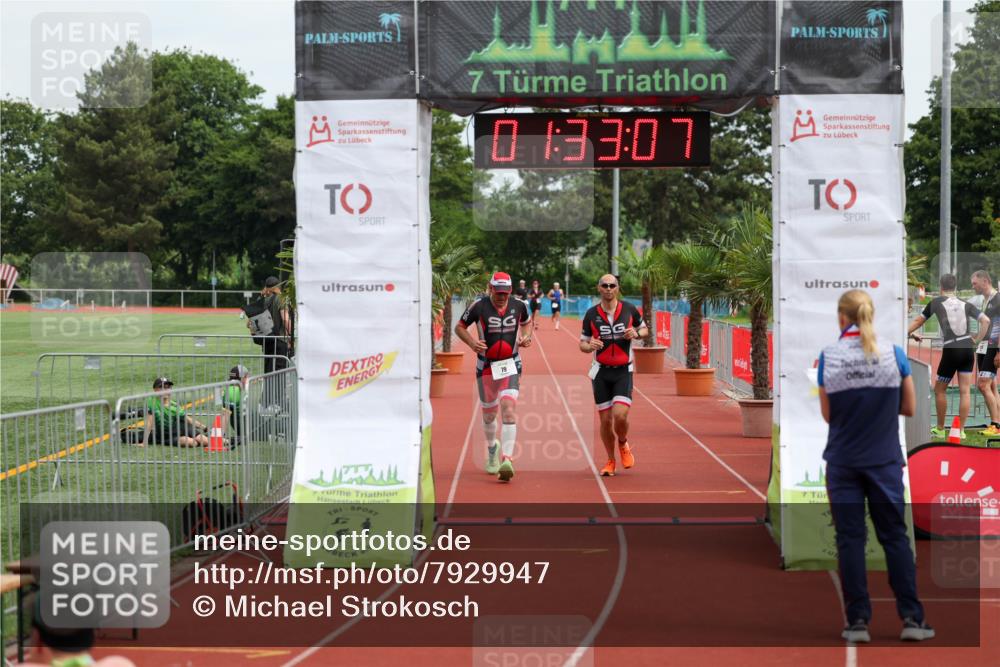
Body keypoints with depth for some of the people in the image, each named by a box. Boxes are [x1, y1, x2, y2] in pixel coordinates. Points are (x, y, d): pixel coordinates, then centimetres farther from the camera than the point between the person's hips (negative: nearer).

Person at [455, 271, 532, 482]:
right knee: (489, 414, 13)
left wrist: (526, 336, 0)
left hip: (511, 366, 0)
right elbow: (459, 327, 2)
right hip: (486, 367, 0)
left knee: (508, 409, -19)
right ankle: (491, 447, 45)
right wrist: (471, 342, -16)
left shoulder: (518, 306, -1)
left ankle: (507, 460, -25)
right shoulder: (479, 306, -9)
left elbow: (527, 322, 20)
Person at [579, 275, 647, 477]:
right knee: (605, 419, 2)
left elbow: (645, 329, 14)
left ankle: (623, 445, 18)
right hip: (601, 371, 1)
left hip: (623, 371, -1)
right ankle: (610, 461, 22)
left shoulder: (629, 309, -1)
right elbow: (582, 344, 7)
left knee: (620, 416, -16)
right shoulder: (591, 314, 0)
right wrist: (589, 346, -17)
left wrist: (636, 333, -9)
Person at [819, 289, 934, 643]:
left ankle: (858, 621, 5)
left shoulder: (828, 356, -6)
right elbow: (909, 408, 2)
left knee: (850, 539, 6)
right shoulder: (894, 353, -5)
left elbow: (827, 414, 0)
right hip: (884, 460, 1)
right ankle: (912, 618, 7)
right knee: (895, 536, 9)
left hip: (843, 461, 0)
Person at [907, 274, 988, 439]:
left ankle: (940, 429, 16)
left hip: (951, 350, -3)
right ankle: (961, 430, 4)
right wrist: (977, 340, 10)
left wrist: (905, 333, 22)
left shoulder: (936, 302, 3)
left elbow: (918, 321, 9)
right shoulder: (965, 304, 11)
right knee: (964, 391, 3)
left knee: (939, 390, 11)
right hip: (968, 349, 3)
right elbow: (986, 321, 4)